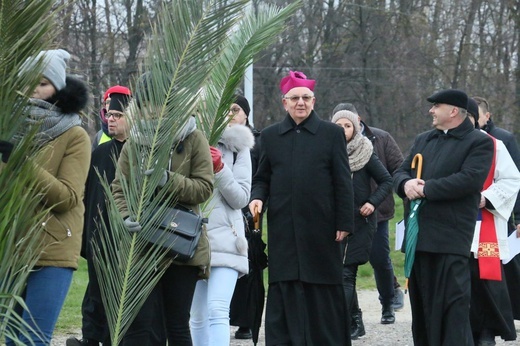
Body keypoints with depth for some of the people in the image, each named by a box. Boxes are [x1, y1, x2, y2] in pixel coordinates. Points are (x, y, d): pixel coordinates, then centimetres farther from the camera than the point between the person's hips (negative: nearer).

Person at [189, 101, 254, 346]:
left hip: (225, 240, -3)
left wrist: (219, 168, -12)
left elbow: (241, 198, 0)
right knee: (198, 315, 9)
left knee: (217, 310, -16)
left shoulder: (236, 147, 5)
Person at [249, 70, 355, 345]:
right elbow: (262, 178, 15)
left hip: (321, 228, -2)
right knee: (284, 296, 2)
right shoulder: (270, 136, 10)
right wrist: (257, 197, -7)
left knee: (324, 294, 3)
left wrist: (344, 223, -3)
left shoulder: (331, 133, 4)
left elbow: (343, 183, 2)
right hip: (283, 230, 2)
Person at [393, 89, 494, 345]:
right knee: (422, 308, 12)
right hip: (418, 236, 7)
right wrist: (406, 183, -8)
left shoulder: (479, 142, -2)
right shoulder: (423, 140, 20)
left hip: (450, 240, -7)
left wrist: (425, 189, -14)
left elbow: (469, 179, -16)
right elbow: (399, 174, 17)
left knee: (452, 310, -10)